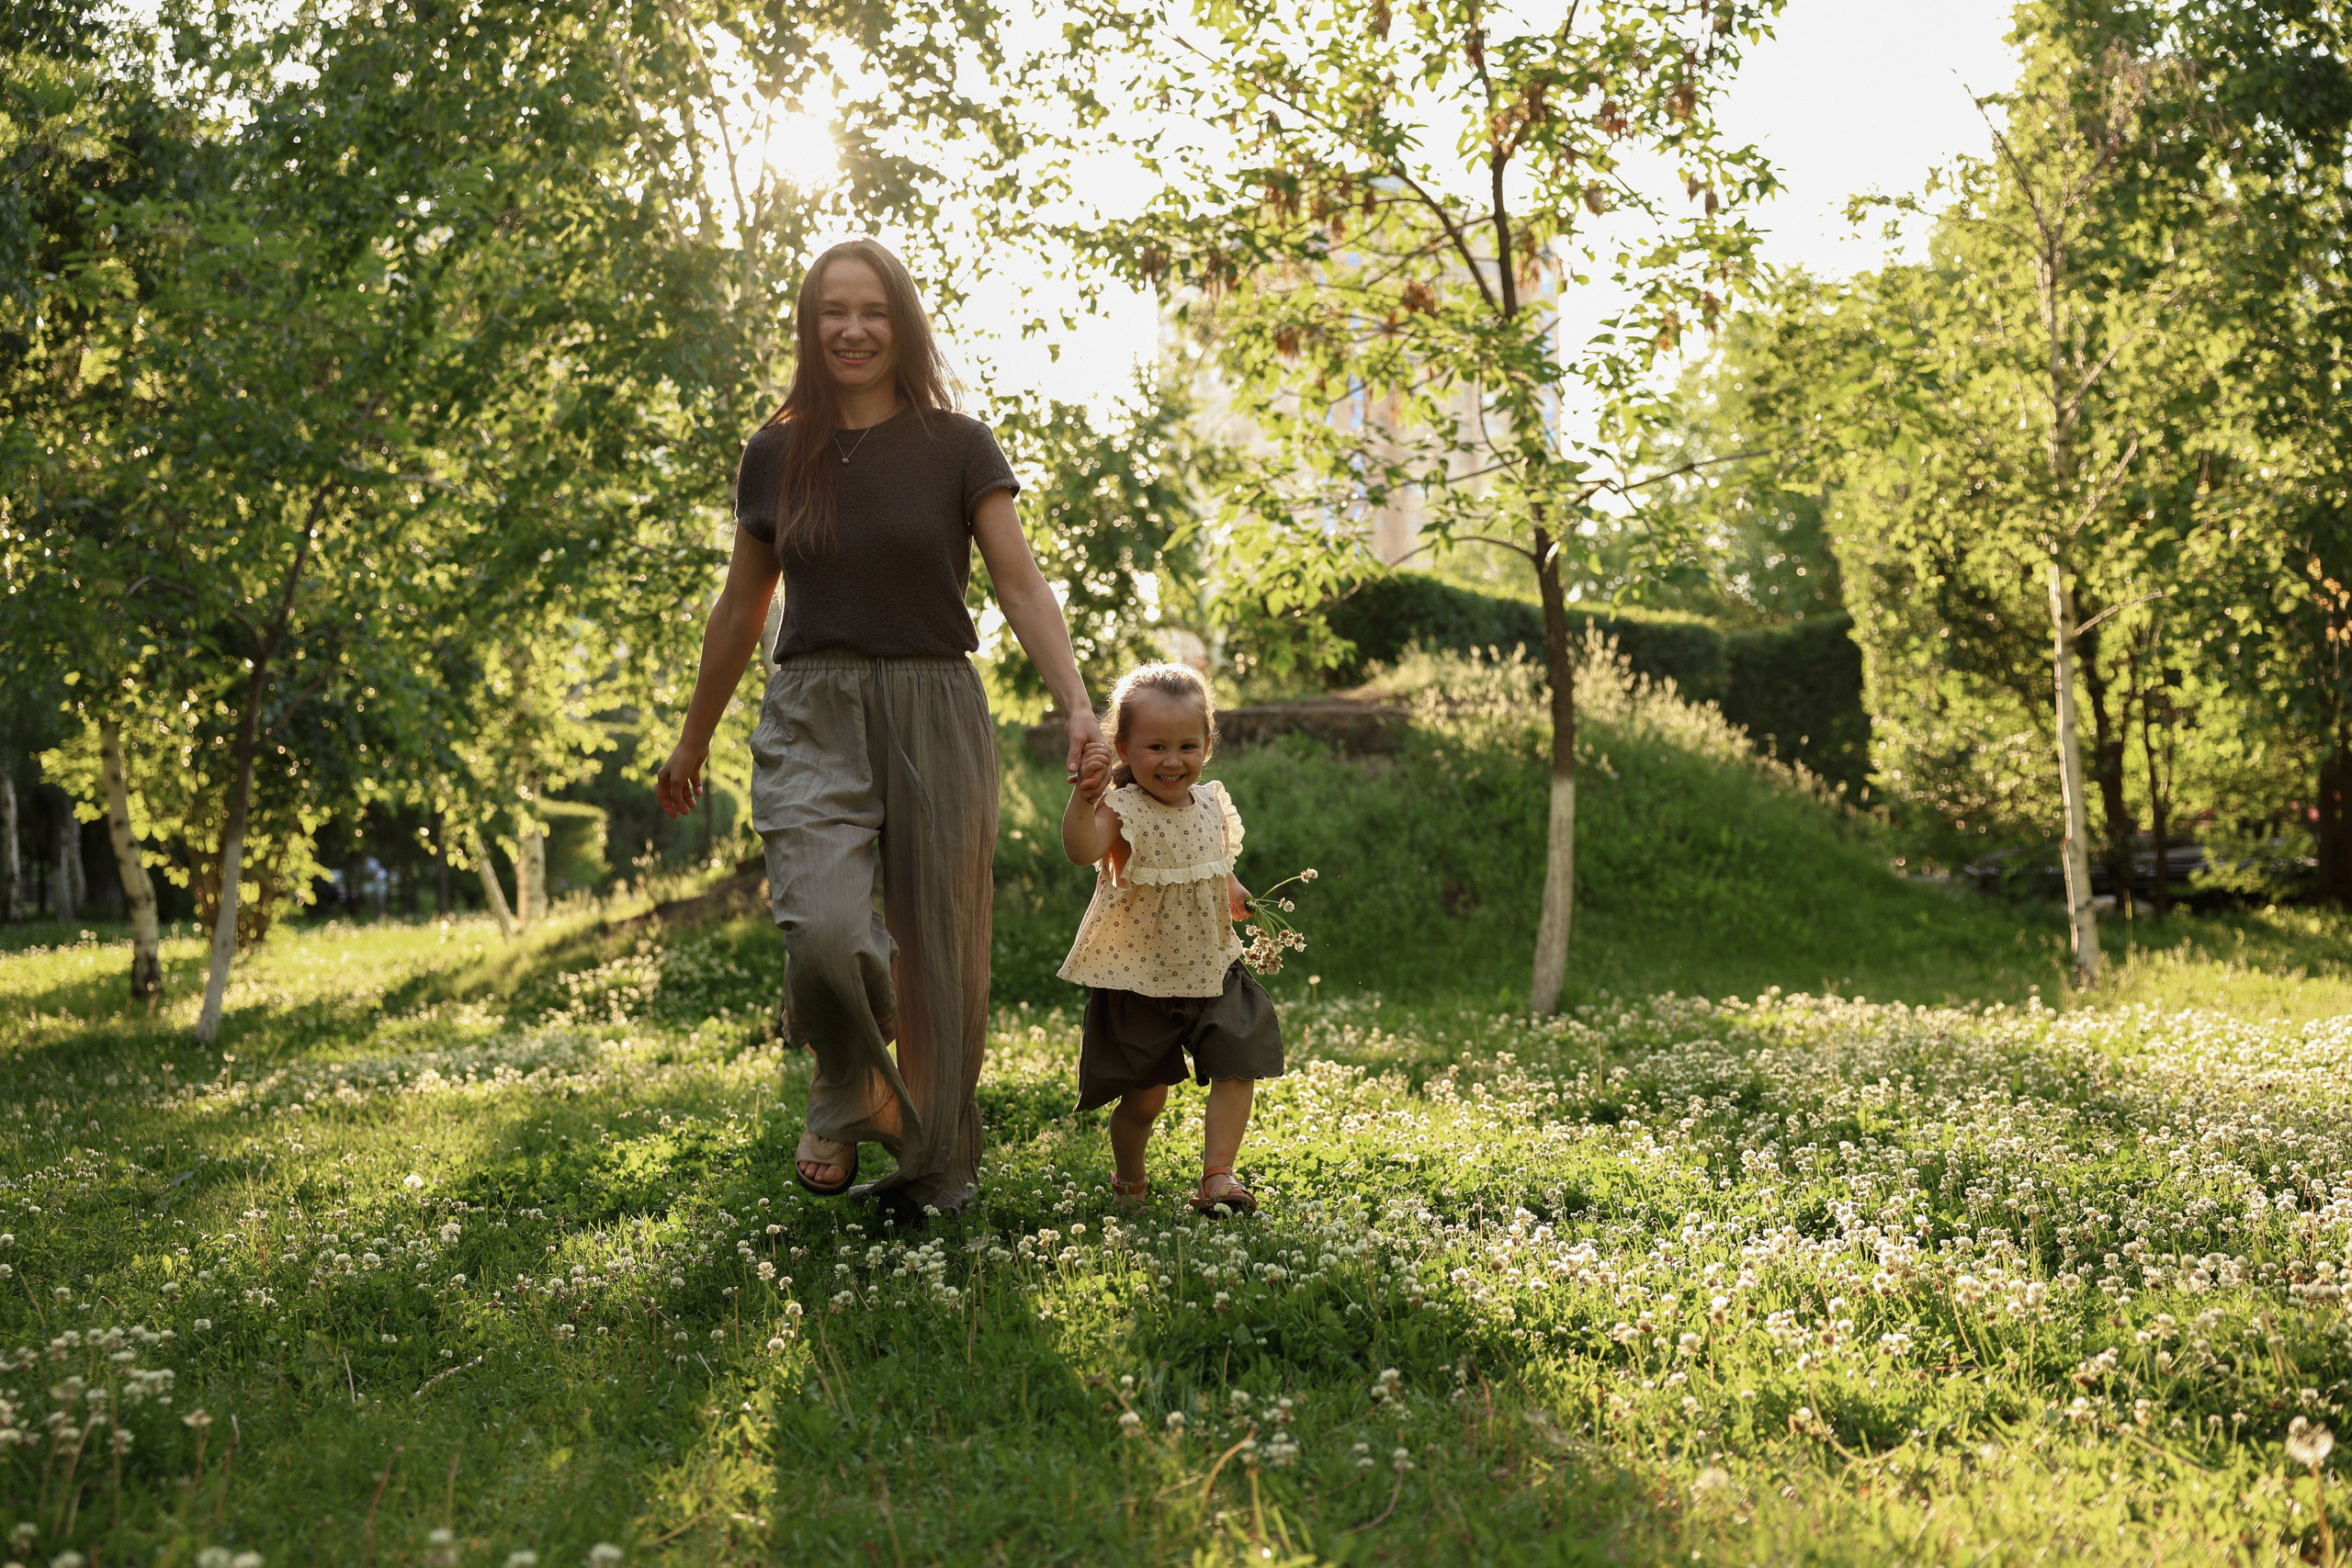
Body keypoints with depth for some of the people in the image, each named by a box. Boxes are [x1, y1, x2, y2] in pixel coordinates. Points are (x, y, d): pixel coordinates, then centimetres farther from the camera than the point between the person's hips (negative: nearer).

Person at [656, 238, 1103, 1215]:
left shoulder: (957, 448, 2)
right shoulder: (776, 456, 9)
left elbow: (1022, 589, -4)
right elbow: (739, 610, 19)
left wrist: (1077, 707, -18)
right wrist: (693, 741, 25)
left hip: (933, 711, -1)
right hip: (812, 718, 1)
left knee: (936, 947, 2)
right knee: (820, 934, -20)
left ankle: (937, 1164, 22)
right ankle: (848, 1098, 11)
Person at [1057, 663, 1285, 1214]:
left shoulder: (1211, 804, 1)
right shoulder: (1123, 812, -19)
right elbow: (1081, 850, -42)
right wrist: (1084, 795, -56)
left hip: (1211, 972, 5)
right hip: (1140, 980, -5)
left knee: (1237, 1069, -5)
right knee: (1144, 1095, 5)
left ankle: (1218, 1174, 4)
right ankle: (1129, 1178, 30)